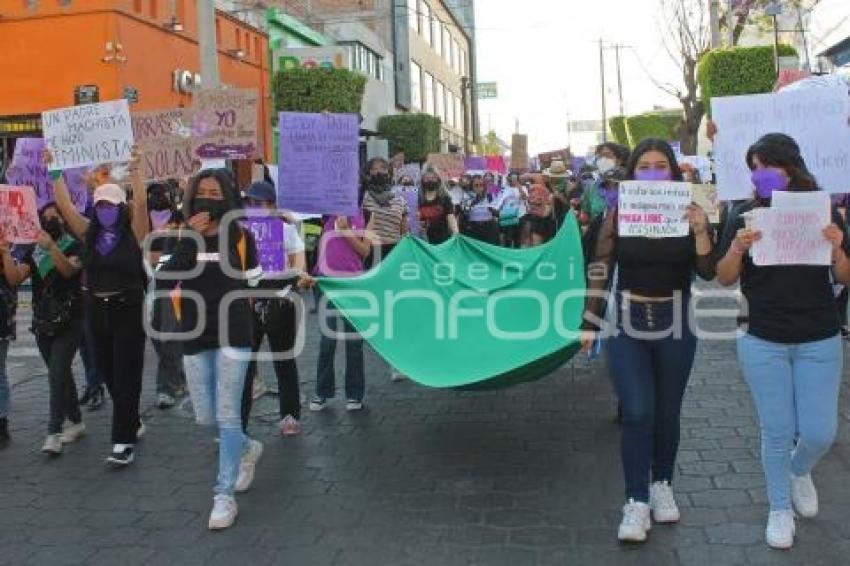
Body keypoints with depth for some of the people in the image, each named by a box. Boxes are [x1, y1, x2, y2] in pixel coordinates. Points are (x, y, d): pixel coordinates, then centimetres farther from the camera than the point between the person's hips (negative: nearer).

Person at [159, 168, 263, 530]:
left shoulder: (240, 237, 0)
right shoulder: (183, 237, 3)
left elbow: (253, 282, 12)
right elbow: (165, 276, -14)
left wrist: (232, 305, 7)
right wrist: (189, 238, -18)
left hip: (232, 335, -3)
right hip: (194, 337, 3)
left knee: (227, 415, -4)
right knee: (205, 416, 9)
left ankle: (224, 495, 5)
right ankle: (247, 449, 39)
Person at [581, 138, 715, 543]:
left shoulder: (688, 214, -1)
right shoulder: (618, 215, -3)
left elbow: (709, 272, -6)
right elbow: (599, 271, -1)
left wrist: (700, 231, -21)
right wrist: (589, 324, -2)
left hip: (675, 325, 2)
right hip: (628, 325, -1)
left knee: (667, 413, 13)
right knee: (637, 414, -7)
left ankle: (662, 486, 31)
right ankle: (636, 502, 1)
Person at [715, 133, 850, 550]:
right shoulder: (745, 217, -1)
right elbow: (725, 279, -3)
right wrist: (738, 248, -22)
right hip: (762, 341, -1)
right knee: (777, 432, 5)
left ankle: (800, 471, 39)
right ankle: (780, 508, 27)